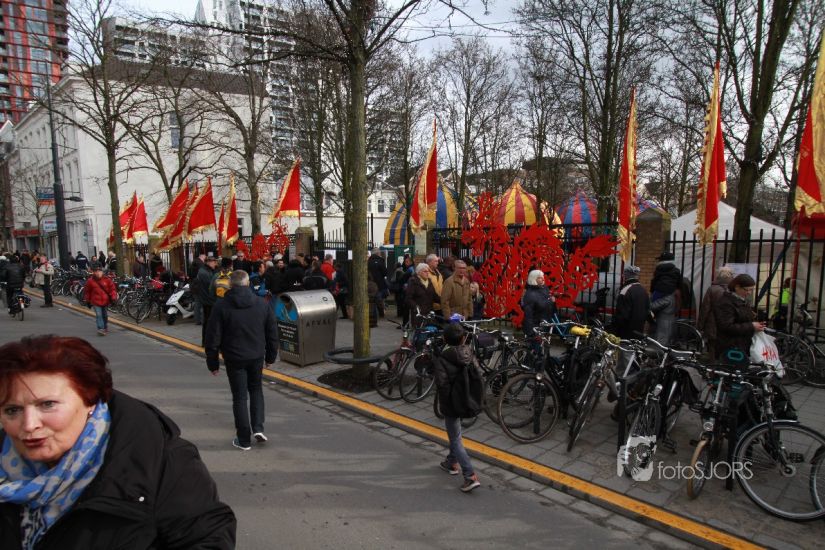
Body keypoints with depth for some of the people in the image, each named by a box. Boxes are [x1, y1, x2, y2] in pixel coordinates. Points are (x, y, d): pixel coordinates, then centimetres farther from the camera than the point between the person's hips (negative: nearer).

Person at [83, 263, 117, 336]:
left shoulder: (107, 280, -3)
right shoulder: (90, 281, -5)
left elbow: (112, 289, 2)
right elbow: (87, 291, 6)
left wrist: (113, 297, -6)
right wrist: (87, 301, 9)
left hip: (105, 301, 2)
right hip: (96, 302, -2)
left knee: (105, 315, 16)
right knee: (99, 315, -12)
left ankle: (105, 328, 32)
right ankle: (100, 329, -15)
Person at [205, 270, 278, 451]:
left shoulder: (221, 306, -9)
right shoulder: (262, 304, 0)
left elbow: (213, 338, -8)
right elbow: (272, 334, 5)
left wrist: (213, 363, 2)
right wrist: (271, 357, 16)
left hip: (234, 359, -2)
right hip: (257, 357, 2)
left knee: (240, 397, 7)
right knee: (256, 390, 21)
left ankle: (244, 439, 13)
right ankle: (258, 428, 9)